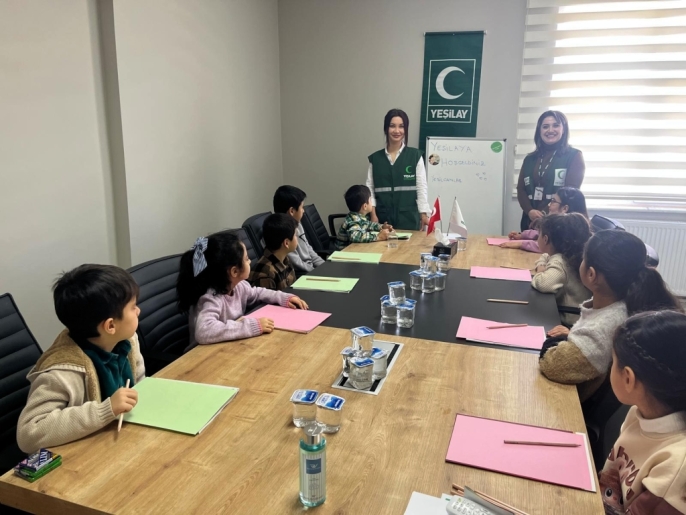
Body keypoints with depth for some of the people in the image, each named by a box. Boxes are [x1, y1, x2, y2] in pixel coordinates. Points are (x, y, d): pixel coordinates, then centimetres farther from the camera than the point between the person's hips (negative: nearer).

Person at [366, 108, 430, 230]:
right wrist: (373, 214, -6)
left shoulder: (415, 156, 3)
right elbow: (370, 188, 4)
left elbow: (422, 187, 0)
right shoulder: (375, 158, 7)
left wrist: (424, 215, -8)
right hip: (382, 218, 1)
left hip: (408, 218, -1)